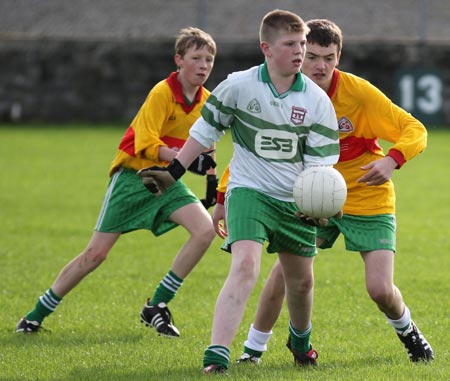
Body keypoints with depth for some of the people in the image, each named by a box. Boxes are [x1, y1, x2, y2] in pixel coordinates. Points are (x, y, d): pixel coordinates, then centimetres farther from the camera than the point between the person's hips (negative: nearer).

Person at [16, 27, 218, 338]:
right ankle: (37, 314, 10)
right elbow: (146, 145, -26)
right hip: (133, 175, -6)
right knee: (96, 253, -6)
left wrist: (212, 181, 16)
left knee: (206, 230, -18)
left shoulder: (206, 100, 3)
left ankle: (157, 306, -6)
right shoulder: (162, 93, -18)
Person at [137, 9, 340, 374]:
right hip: (249, 191, -3)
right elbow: (205, 130, 4)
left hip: (295, 201, 3)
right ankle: (216, 357, -30)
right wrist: (174, 172, 4)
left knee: (301, 281, 16)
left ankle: (300, 339, 48)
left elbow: (320, 163, -5)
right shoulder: (238, 86, -11)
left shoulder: (317, 101, -7)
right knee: (245, 266, -25)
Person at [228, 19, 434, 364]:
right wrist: (224, 197, -6)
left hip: (369, 201, -2)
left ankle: (408, 332, 23)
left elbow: (415, 131, -17)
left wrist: (392, 160, -37)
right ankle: (254, 347, 1)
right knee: (286, 267, -16)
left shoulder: (358, 91, -20)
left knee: (381, 289, -11)